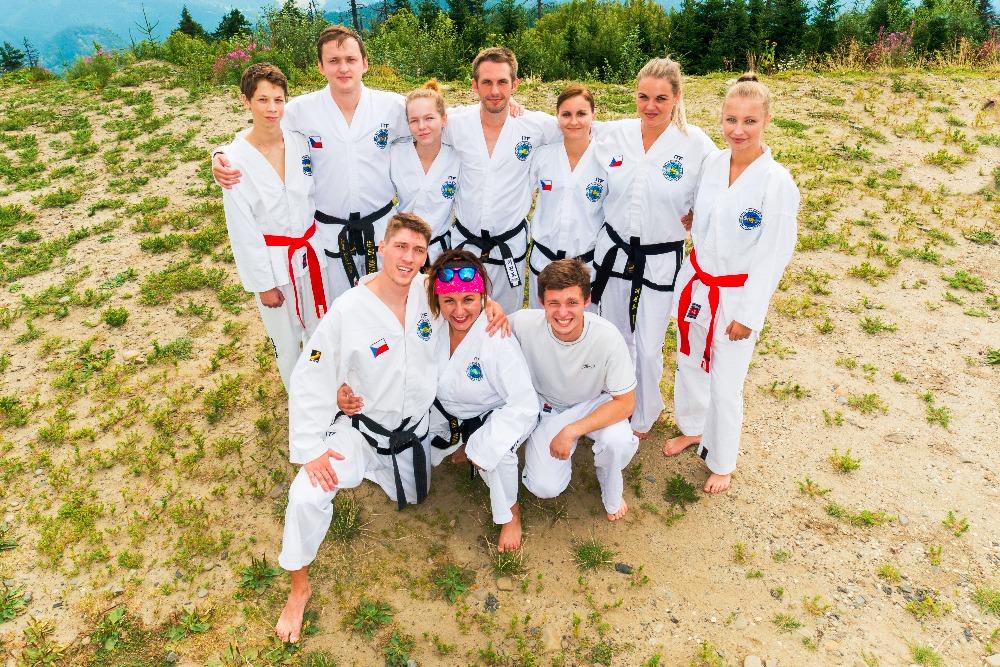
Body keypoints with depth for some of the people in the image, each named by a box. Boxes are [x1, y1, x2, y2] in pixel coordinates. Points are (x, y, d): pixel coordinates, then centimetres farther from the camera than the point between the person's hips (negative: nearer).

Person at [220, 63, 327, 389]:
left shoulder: (300, 141, -5)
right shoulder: (236, 158, -15)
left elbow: (316, 195, 5)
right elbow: (242, 229, -11)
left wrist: (321, 242, 6)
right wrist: (263, 284, -9)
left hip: (310, 249, 3)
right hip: (272, 259, -3)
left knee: (319, 327, 16)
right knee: (286, 335, 14)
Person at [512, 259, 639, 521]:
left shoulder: (607, 337, -29)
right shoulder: (525, 323, -27)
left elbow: (625, 402, -21)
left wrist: (571, 431, -29)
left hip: (594, 404, -1)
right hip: (545, 406, 1)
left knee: (618, 440, -34)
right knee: (545, 488, -16)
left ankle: (612, 495, 3)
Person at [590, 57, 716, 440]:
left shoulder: (696, 145, -11)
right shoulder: (615, 134, -3)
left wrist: (671, 222, -10)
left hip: (661, 261, -3)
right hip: (614, 252, 3)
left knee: (648, 348, 6)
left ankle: (644, 417, 34)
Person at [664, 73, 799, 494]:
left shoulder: (777, 182, -18)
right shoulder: (713, 162, -3)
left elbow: (774, 255, -15)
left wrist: (748, 315, -14)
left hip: (736, 294, -5)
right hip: (696, 280, 6)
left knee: (725, 387, 5)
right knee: (690, 364, 21)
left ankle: (721, 462, 29)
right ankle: (692, 429, 47)